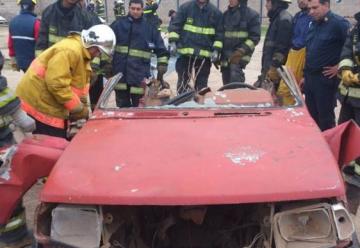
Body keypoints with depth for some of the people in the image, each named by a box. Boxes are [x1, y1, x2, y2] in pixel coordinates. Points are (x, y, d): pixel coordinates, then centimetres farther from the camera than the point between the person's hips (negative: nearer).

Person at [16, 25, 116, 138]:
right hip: (38, 103, -10)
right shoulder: (70, 50, -23)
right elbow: (56, 84, -29)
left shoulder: (83, 54, 11)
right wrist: (78, 109, -21)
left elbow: (80, 84, 14)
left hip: (52, 104, 10)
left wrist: (83, 107, 4)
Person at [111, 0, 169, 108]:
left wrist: (162, 67, 1)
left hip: (139, 76, -1)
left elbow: (161, 50, 9)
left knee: (138, 107, 2)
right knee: (122, 105, 11)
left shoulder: (150, 27, 5)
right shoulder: (118, 24, 6)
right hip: (120, 73, 1)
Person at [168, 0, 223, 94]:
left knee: (202, 83, 8)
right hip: (186, 52, -1)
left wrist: (216, 50, -2)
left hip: (205, 54, 1)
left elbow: (219, 33, 7)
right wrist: (173, 41, -9)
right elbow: (175, 25, 2)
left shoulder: (215, 12, 3)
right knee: (183, 79, 4)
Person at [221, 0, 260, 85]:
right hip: (225, 55, 6)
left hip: (240, 55, -6)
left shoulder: (252, 14, -4)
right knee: (227, 84, 9)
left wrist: (241, 51, -19)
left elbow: (255, 37, -8)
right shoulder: (226, 14, 14)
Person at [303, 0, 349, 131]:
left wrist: (340, 66, -12)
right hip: (310, 77, 7)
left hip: (326, 78, -7)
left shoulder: (339, 23, -12)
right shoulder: (314, 24, 12)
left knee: (325, 117, 2)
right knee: (311, 114, 14)